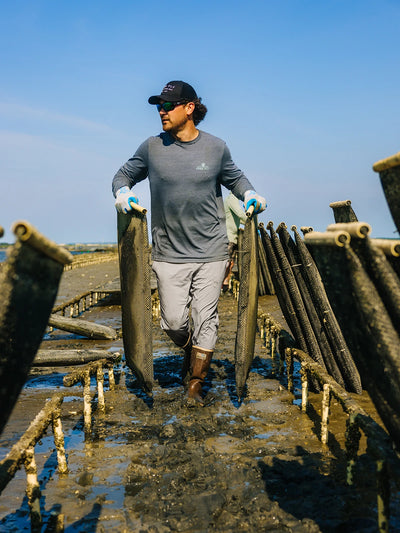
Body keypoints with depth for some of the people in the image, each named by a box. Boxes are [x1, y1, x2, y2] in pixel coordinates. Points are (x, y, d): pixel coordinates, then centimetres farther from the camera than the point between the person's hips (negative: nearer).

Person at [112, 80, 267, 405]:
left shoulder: (216, 147, 2)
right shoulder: (152, 147, 1)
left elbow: (234, 178, 19)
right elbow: (125, 174, 14)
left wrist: (250, 195, 1)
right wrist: (122, 192, -6)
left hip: (211, 250, 0)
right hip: (169, 253, 1)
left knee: (206, 317, 2)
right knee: (173, 321, 2)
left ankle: (195, 384, 19)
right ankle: (191, 352, 38)